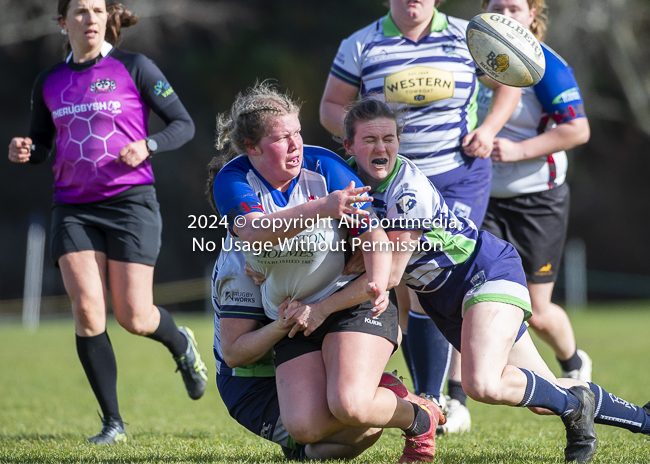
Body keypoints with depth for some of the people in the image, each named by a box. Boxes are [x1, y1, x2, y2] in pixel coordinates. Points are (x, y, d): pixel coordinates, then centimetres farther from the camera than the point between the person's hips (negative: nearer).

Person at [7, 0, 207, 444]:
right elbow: (41, 144, 20)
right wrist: (25, 151, -4)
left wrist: (147, 147, -17)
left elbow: (184, 124, 1)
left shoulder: (133, 68, -1)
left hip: (130, 200, -3)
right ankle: (113, 422, 0)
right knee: (87, 311, -12)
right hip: (73, 206, 3)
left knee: (134, 317, -6)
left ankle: (181, 343, 32)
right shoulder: (49, 83, 10)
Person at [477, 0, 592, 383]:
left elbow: (578, 130, -20)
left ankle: (574, 365, 36)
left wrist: (519, 150, -26)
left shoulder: (545, 66, -13)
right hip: (483, 200, 4)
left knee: (536, 312, 4)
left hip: (538, 203, -4)